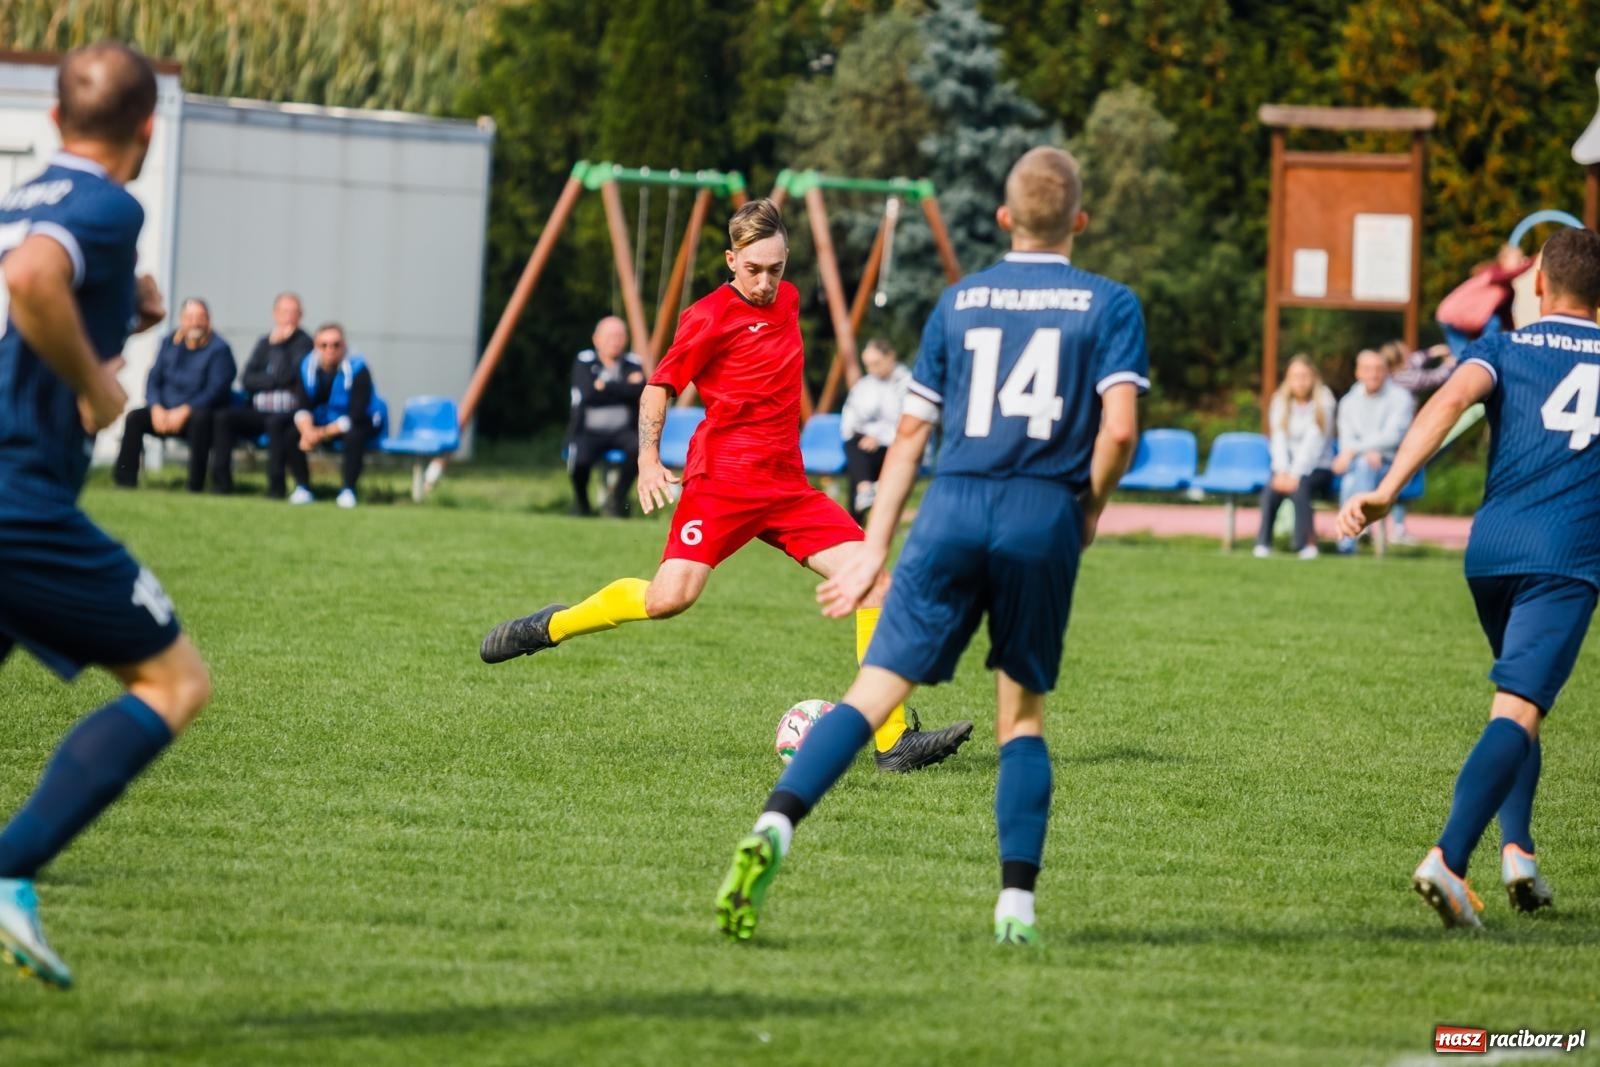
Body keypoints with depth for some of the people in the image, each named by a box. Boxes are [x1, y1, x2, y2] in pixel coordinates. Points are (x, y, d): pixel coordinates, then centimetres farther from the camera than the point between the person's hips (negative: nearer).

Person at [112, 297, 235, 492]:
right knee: (134, 417, -18)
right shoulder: (169, 344, 10)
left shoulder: (219, 349, -7)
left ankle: (196, 483, -36)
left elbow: (216, 390, -16)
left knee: (200, 418, -38)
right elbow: (154, 380, 7)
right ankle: (125, 480, -20)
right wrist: (156, 408, -13)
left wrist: (185, 411, -25)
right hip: (165, 411, 5)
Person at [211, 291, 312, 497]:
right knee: (224, 417, -20)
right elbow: (246, 379, 6)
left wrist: (279, 345, -9)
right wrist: (274, 381, -8)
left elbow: (288, 376, -14)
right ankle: (221, 481, -20)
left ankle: (276, 486, -33)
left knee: (275, 422, -37)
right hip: (259, 411, 5)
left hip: (288, 413, -5)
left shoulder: (303, 342, 1)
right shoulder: (265, 341, 16)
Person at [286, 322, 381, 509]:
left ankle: (348, 489, -24)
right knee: (288, 434, -19)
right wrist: (307, 431, -33)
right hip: (323, 421, 4)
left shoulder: (357, 369, -22)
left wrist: (324, 433, -29)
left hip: (360, 423, -4)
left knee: (354, 436, -38)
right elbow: (302, 407, -12)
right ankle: (302, 487, -9)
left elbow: (356, 416, -25)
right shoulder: (308, 366, -9)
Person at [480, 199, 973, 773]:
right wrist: (648, 460, -13)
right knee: (671, 597, -20)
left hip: (788, 484, 7)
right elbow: (659, 385, -2)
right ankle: (549, 627, 7)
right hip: (724, 477, -6)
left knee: (873, 582, -7)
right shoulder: (710, 316, -7)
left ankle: (894, 740, -7)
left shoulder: (787, 299, 14)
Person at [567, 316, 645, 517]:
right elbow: (588, 394, -15)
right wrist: (623, 388, -9)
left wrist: (605, 387, -11)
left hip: (622, 432, 2)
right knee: (580, 460, -34)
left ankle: (617, 499, -9)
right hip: (589, 432, -2)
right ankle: (580, 502, 3)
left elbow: (638, 391, -13)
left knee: (640, 446, -33)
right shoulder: (584, 362, 1)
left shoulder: (633, 363, 7)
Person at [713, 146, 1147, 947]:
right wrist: (1089, 510, 9)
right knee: (1022, 712, 12)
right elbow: (1119, 429, -8)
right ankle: (1017, 903, 2)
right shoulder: (1109, 305, 6)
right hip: (1044, 520, -1)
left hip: (952, 514, 1)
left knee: (876, 690, -3)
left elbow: (911, 433, 12)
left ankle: (774, 829, -24)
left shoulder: (958, 301, 13)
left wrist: (875, 551, 15)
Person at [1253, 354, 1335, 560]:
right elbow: (1279, 440, -3)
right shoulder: (1280, 401, 6)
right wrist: (1282, 472, -18)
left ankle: (1306, 541, -25)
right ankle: (1263, 542, -25)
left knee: (1300, 488, -35)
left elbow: (1313, 442, -15)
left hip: (1317, 467, -3)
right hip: (1288, 464, 3)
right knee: (1271, 489, -30)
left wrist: (1295, 475, -24)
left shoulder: (1323, 402, -6)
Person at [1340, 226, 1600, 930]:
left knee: (1519, 704, 24)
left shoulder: (1504, 350, 10)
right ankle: (1447, 860, -33)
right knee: (1517, 712, -14)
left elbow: (1451, 400, -10)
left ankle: (1517, 849, 11)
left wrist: (1386, 491, -19)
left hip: (1490, 551, 3)